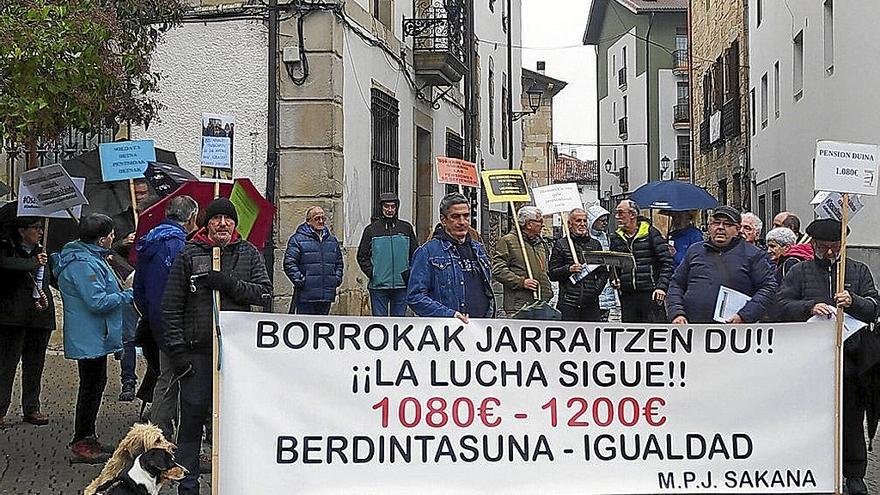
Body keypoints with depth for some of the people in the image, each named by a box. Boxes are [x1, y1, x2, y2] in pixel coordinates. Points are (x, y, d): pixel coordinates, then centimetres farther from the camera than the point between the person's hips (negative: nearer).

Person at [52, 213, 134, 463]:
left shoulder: (89, 258, 14)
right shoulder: (84, 264, -21)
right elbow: (98, 301, -27)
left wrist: (121, 291, 11)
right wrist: (127, 295, -15)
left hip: (93, 337, 11)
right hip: (90, 338, -11)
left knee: (95, 384, 17)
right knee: (91, 386, -5)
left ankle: (87, 439, 26)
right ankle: (81, 445, 2)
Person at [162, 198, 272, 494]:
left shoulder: (249, 254, 9)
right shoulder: (190, 255, 3)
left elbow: (265, 292, 0)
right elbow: (171, 306, 2)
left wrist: (231, 284, -15)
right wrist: (177, 349, -5)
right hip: (197, 350, -1)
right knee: (192, 417, 1)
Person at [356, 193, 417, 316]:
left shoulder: (406, 228, 8)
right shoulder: (371, 230, 5)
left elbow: (415, 254, 12)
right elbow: (362, 256, 6)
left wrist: (409, 272, 0)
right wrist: (371, 273, -6)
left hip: (401, 286, 1)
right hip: (378, 286, -1)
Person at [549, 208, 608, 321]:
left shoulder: (595, 244, 16)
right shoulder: (561, 244, 6)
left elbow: (603, 273, 18)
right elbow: (552, 274, 3)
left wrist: (597, 289, 1)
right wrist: (569, 269, -14)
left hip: (591, 303, 3)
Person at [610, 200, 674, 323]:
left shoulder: (651, 233, 0)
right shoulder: (616, 238, 13)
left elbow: (667, 262, -2)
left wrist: (662, 287, -12)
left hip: (650, 294, -4)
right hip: (627, 296, 5)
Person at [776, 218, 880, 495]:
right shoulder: (799, 272, 8)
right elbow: (783, 306, -2)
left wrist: (853, 302, -16)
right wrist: (810, 307, -19)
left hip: (851, 355, 1)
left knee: (852, 418, 7)